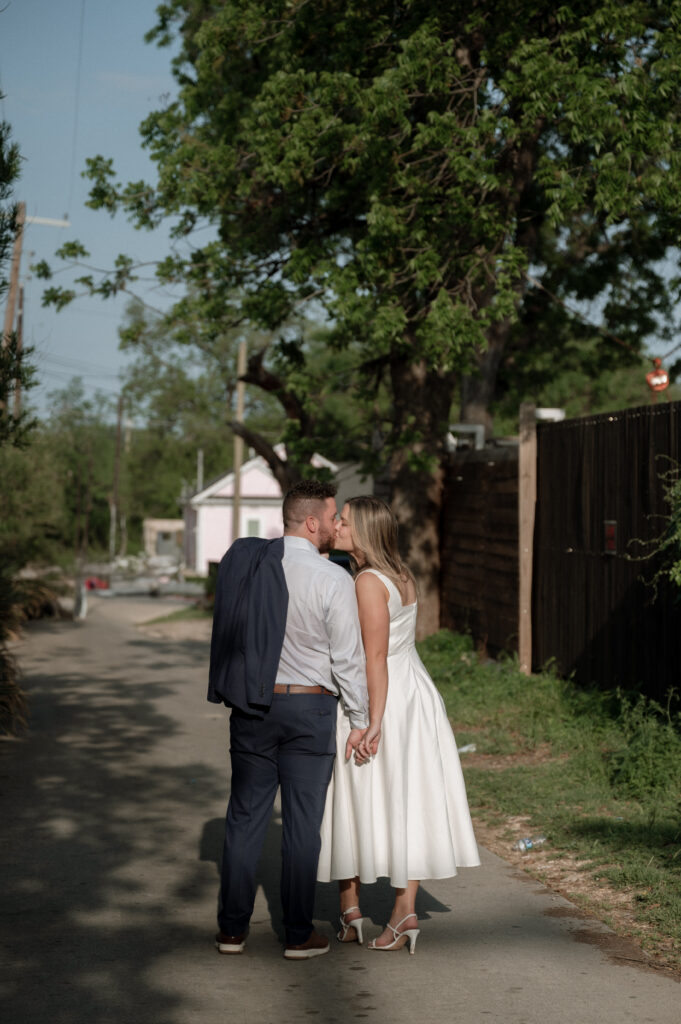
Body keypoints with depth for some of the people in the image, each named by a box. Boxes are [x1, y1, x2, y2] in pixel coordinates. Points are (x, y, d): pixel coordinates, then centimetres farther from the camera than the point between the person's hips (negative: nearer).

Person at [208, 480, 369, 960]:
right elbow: (348, 658, -8)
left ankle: (233, 928, 16)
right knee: (302, 821, 5)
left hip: (251, 704, 4)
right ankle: (299, 934, 11)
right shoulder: (333, 580, -13)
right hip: (309, 707, -4)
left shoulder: (242, 560, 0)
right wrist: (361, 720, 0)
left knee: (246, 816, 11)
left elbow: (233, 630, 7)